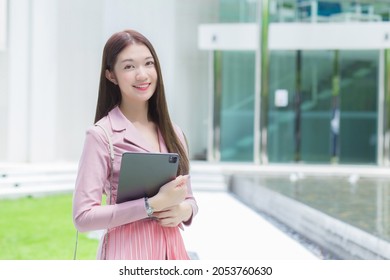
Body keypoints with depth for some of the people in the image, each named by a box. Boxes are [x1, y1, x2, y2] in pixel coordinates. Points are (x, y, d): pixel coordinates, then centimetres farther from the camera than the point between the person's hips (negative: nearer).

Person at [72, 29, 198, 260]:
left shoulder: (173, 133, 6)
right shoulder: (102, 135, -10)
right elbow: (83, 216, -16)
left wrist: (183, 210, -8)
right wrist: (154, 204, -20)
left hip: (171, 249, 5)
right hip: (127, 251, -5)